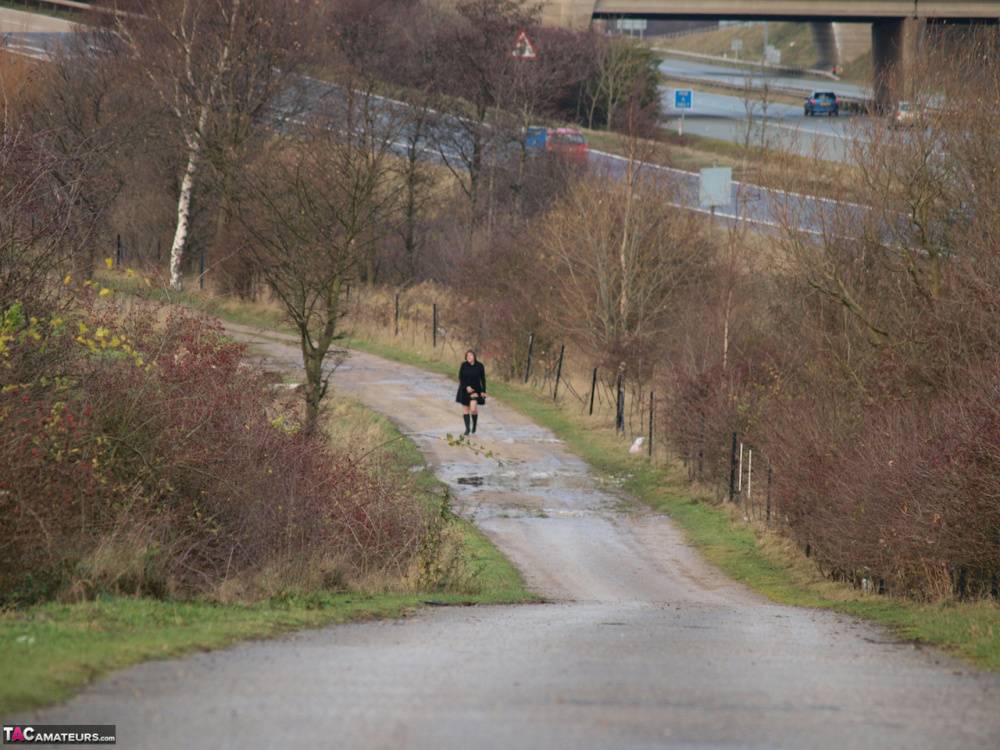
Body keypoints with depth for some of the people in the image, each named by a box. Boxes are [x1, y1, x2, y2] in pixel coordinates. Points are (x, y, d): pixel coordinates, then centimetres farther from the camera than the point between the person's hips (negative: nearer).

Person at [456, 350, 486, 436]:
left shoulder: (479, 366, -7)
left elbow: (483, 379, -1)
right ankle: (467, 428, 12)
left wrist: (483, 391, -6)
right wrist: (467, 387, -20)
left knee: (473, 409, -15)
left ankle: (474, 424, 11)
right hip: (465, 390, 2)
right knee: (465, 409, 3)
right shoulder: (464, 365, -6)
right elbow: (460, 378, -6)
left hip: (475, 390, -2)